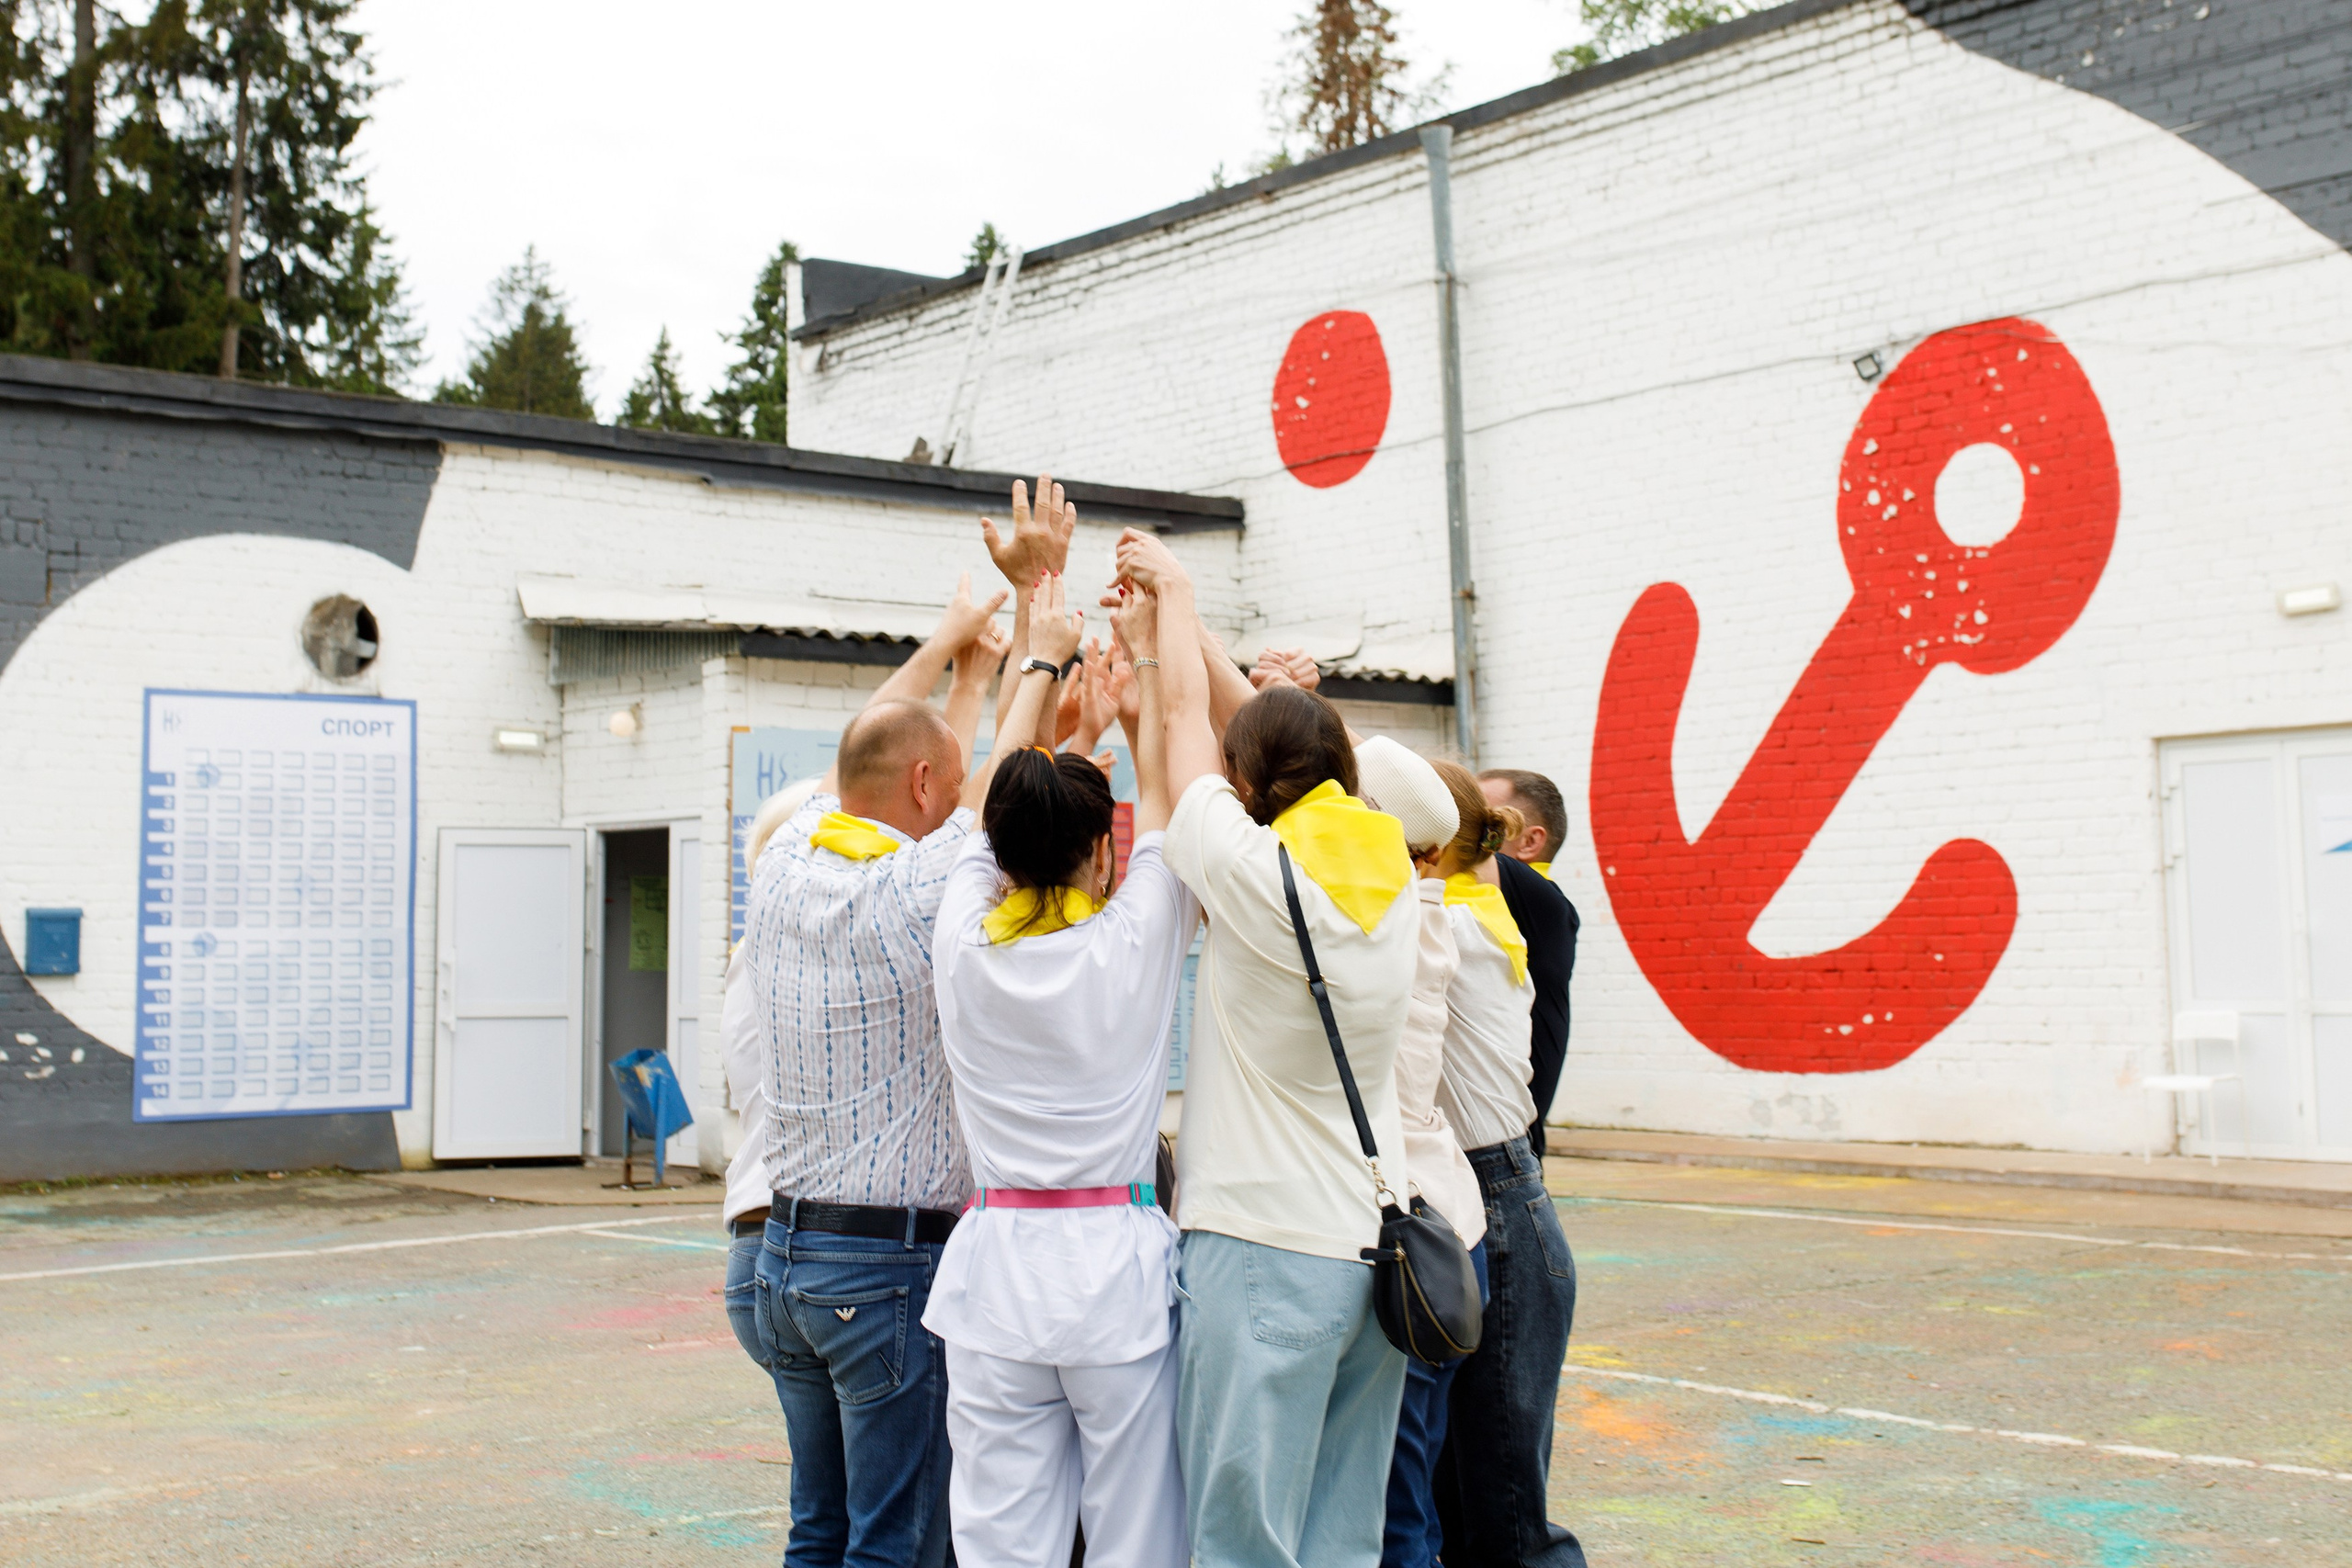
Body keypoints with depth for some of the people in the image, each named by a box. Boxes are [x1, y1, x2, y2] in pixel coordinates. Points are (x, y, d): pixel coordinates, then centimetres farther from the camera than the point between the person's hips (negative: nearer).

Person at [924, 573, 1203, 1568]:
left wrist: (1041, 663, 27)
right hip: (1119, 1264, -2)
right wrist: (1144, 660, 21)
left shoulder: (963, 944, -2)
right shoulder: (1133, 945, -7)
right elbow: (1162, 798, 8)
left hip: (995, 1270, 2)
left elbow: (998, 805, 14)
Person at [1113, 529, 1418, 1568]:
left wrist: (1174, 589, 20)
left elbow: (1187, 713, 3)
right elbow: (1292, 740, 17)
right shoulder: (1394, 881, 5)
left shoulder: (1252, 871, -12)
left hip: (1262, 1249, -6)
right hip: (1372, 1243, 7)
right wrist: (1172, 611, 27)